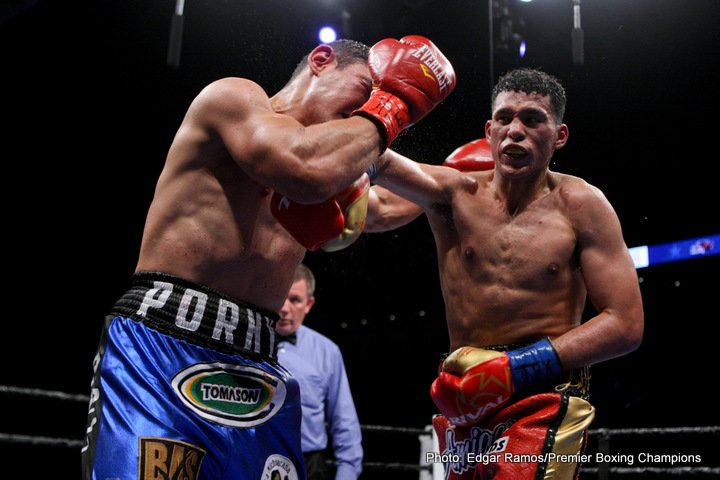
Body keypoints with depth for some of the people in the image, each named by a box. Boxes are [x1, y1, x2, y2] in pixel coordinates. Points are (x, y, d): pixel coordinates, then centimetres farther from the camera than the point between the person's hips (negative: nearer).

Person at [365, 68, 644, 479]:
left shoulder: (580, 205, -4)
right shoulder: (455, 190, 0)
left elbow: (626, 324, -8)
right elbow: (374, 213, -19)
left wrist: (517, 366, -17)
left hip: (546, 399, -3)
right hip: (465, 402, 3)